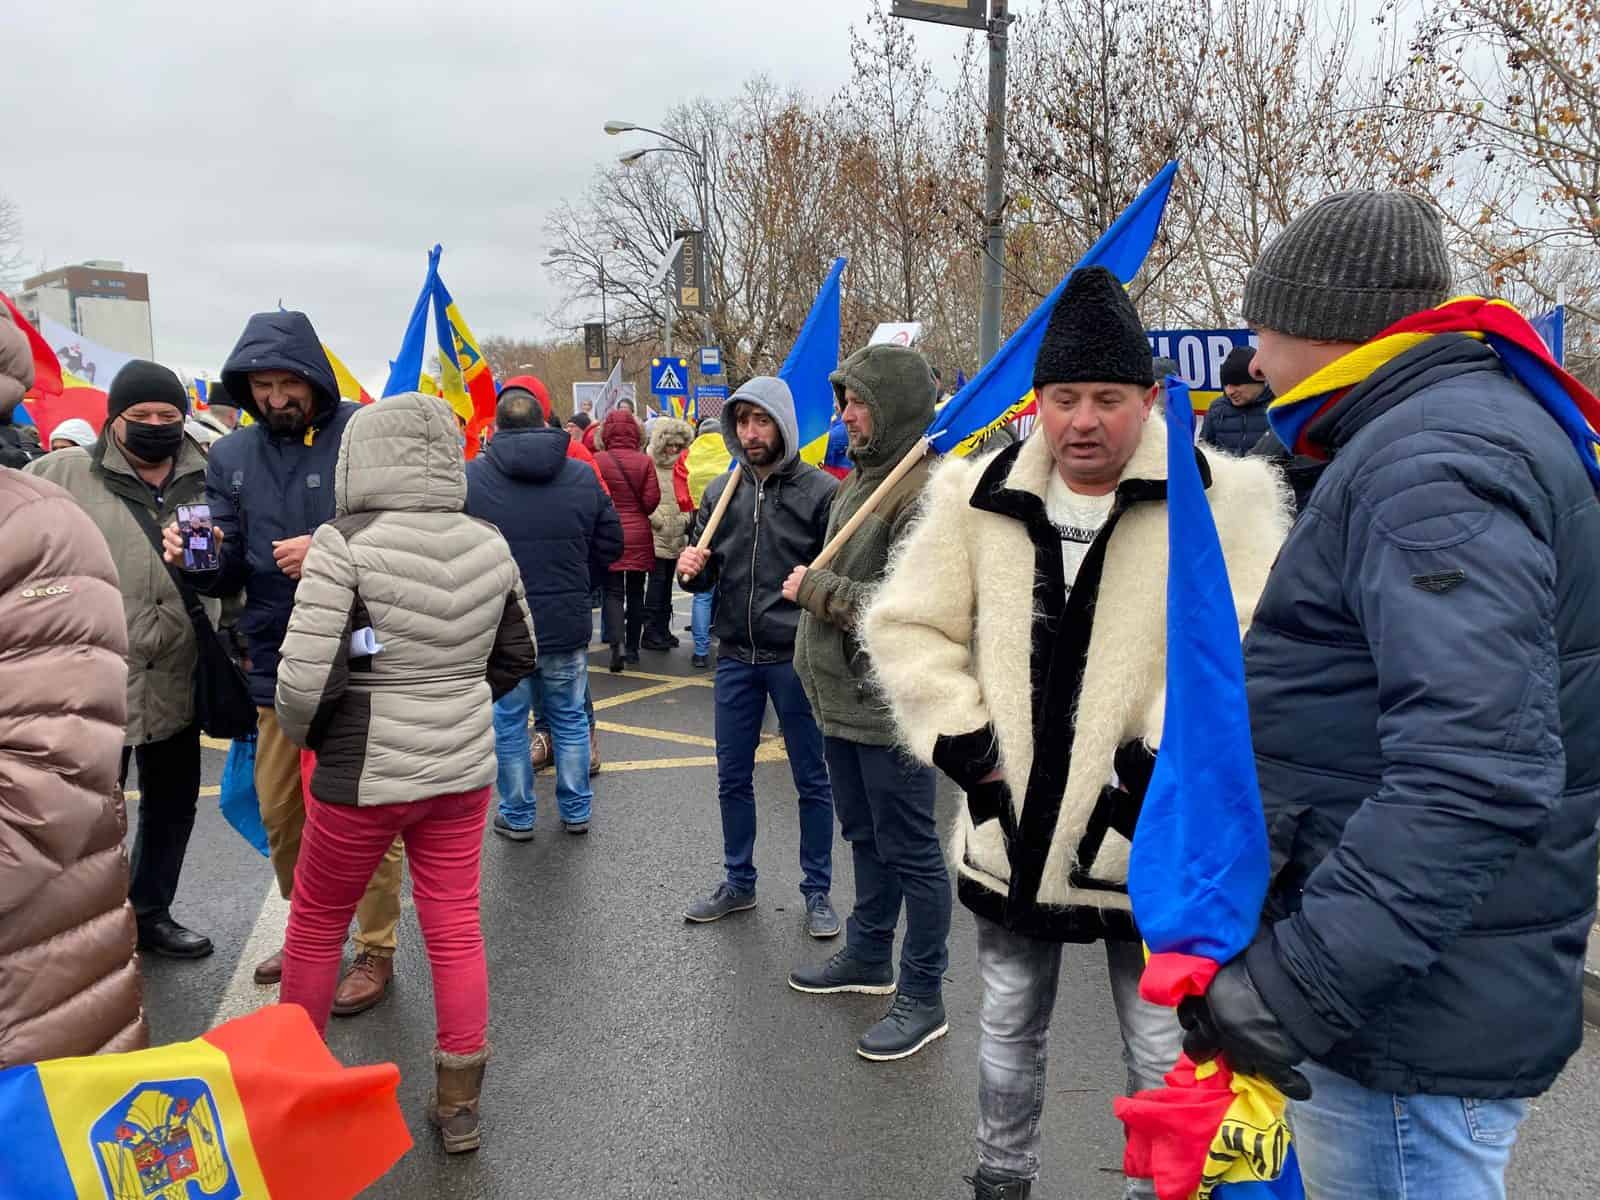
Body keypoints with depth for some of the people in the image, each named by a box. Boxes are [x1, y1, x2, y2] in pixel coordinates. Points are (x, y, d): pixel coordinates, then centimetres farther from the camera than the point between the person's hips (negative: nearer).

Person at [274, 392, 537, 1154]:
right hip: (464, 766, 4)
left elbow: (306, 676, -18)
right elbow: (517, 657, 10)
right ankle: (459, 1104, 22)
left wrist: (302, 736, 1)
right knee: (456, 929, 12)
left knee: (315, 924, 18)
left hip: (363, 773, -4)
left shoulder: (346, 543, -17)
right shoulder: (489, 545, -1)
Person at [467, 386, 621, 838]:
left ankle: (517, 816, 23)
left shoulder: (470, 477, -9)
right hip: (567, 626, 2)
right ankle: (576, 811, 27)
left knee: (508, 723, 12)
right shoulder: (582, 476, -2)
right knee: (570, 718, 16)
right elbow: (609, 544, 5)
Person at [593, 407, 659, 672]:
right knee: (635, 592, 13)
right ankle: (633, 648, 21)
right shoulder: (645, 461, -6)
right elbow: (652, 499, -7)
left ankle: (617, 643, -17)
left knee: (613, 592, 3)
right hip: (639, 535, 1)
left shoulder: (597, 460, -9)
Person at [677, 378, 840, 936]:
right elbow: (703, 577, 11)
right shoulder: (721, 490, 6)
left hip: (797, 658, -4)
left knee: (811, 781, 9)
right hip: (735, 656, 5)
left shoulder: (821, 490, -8)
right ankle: (739, 883, 33)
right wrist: (690, 568, -10)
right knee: (733, 778, 15)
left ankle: (817, 892, 25)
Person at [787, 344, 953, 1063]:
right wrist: (816, 664, 16)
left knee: (909, 852, 3)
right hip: (846, 698, 10)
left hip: (893, 704, -10)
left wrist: (817, 588, -19)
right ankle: (868, 957, 40)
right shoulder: (864, 476, 12)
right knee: (865, 837, 23)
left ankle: (923, 998, 17)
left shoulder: (924, 490, -19)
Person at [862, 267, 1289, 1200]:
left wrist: (1172, 756, -19)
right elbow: (906, 627, 3)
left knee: (1163, 1048, 12)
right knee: (1010, 1024, 23)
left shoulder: (1221, 498, -10)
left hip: (1151, 833, -3)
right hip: (1013, 821, 3)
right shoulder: (977, 498, -1)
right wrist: (962, 740, -6)